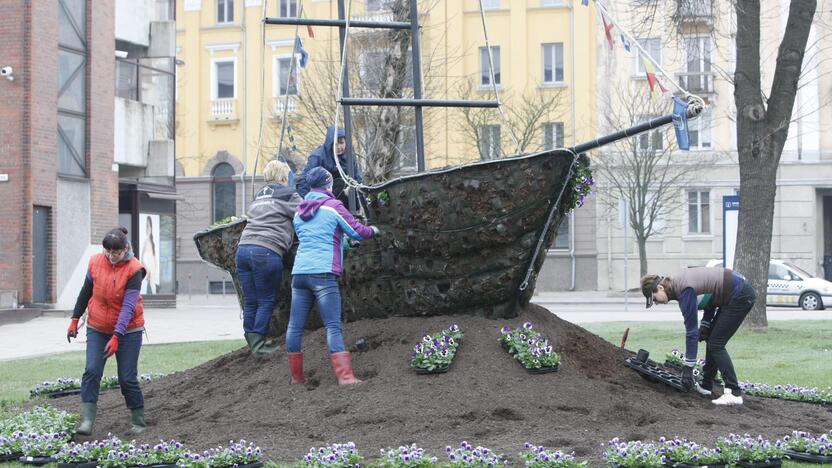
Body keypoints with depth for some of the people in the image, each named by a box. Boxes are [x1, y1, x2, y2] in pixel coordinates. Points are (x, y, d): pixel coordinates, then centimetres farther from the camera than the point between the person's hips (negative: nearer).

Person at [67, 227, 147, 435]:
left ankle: (138, 422, 12)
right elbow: (86, 292, 11)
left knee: (127, 378, -3)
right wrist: (75, 319, 12)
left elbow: (128, 306, -22)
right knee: (92, 371, -12)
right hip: (97, 328, 3)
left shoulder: (134, 269, -17)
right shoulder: (96, 262, -5)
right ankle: (87, 421, -14)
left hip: (128, 330, -3)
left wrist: (116, 337, -28)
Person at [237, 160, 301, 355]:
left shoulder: (259, 196, 25)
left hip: (244, 248, 7)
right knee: (267, 300, 3)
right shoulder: (287, 195, 4)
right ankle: (258, 344, 2)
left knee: (251, 301, 10)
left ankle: (252, 342, 12)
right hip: (267, 251, -7)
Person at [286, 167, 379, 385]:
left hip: (299, 271, 6)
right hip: (323, 272, -6)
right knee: (333, 326, -10)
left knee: (295, 325, 8)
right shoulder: (333, 206, 1)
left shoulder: (299, 211, 18)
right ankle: (345, 376, -17)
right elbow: (357, 231, 4)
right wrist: (373, 230, 26)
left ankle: (296, 377, 13)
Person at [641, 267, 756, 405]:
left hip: (741, 297, -10)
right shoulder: (679, 283, 6)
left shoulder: (685, 291, -20)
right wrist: (705, 325, 6)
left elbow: (691, 330, -18)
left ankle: (734, 393, -14)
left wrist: (688, 368, -15)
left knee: (716, 344, -8)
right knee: (711, 339, 15)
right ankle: (706, 386, 23)